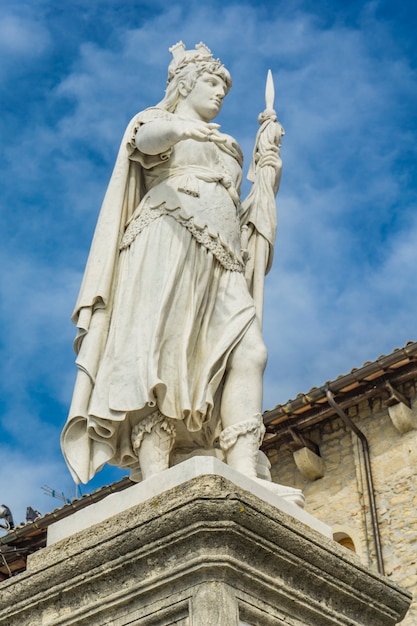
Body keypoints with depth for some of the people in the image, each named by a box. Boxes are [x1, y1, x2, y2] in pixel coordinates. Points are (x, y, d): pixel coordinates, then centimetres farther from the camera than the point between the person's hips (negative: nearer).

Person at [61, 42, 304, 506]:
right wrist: (179, 128, -27)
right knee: (158, 343, -25)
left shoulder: (226, 150, 38)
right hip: (167, 241, -6)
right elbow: (147, 140, -8)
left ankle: (245, 479, -34)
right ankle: (156, 480, -39)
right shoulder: (157, 120, 20)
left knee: (248, 350, -19)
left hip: (219, 260, 6)